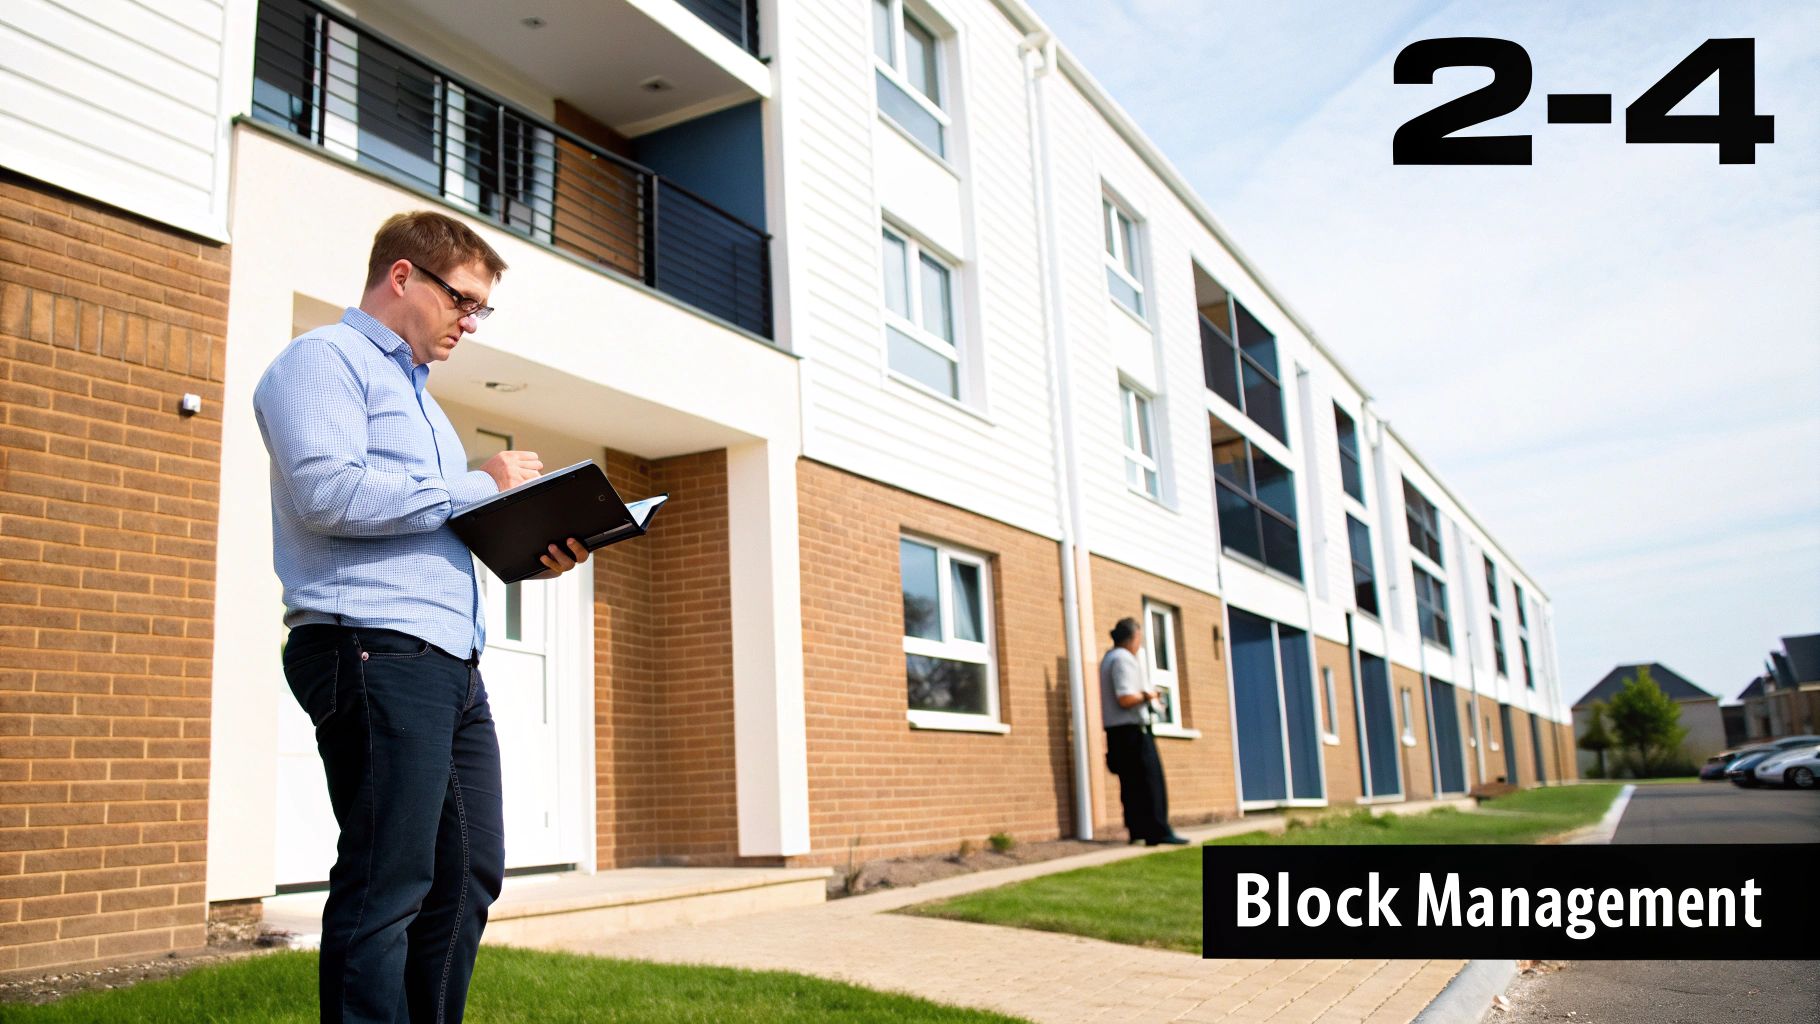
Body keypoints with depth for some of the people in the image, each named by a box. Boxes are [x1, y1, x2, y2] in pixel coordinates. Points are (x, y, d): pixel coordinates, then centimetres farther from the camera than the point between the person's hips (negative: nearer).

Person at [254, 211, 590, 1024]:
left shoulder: (417, 394, 29)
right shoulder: (325, 358, -1)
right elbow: (327, 490, -18)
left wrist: (529, 552, 9)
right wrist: (478, 485, -11)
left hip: (451, 664, 10)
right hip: (376, 651, -10)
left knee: (468, 875, 10)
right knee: (388, 887, -9)